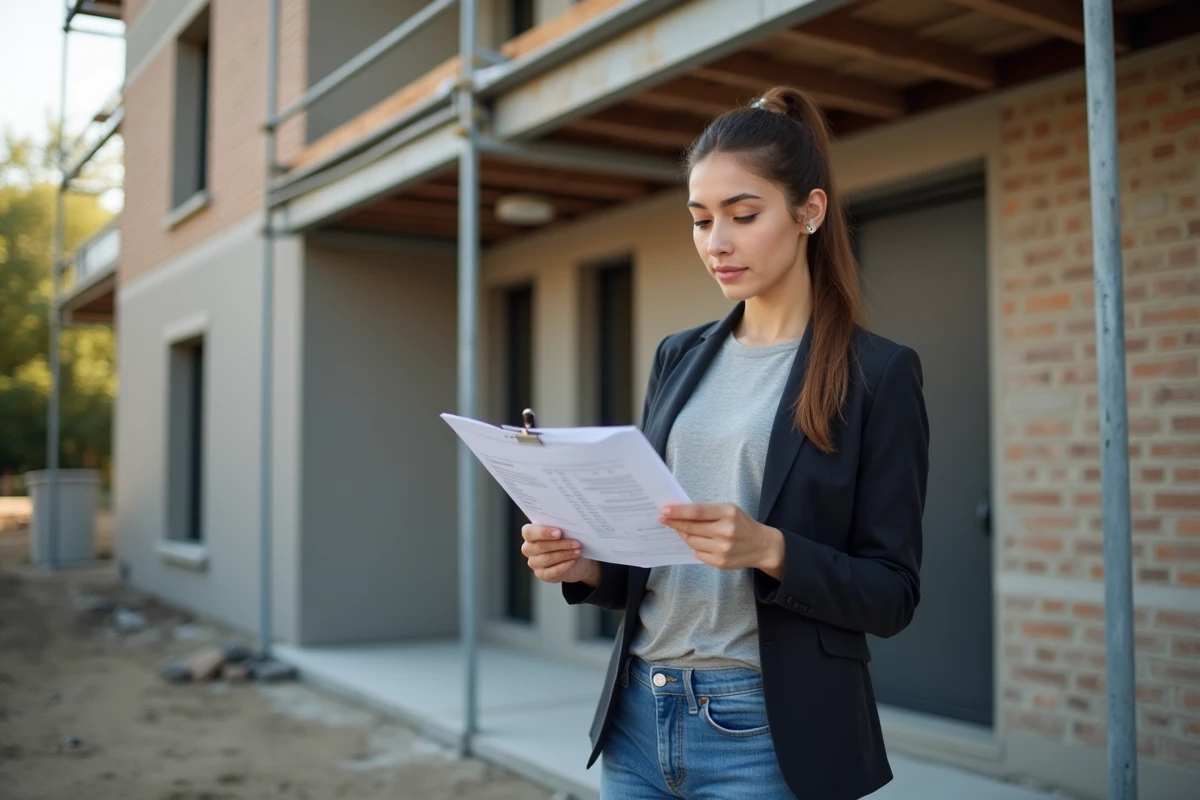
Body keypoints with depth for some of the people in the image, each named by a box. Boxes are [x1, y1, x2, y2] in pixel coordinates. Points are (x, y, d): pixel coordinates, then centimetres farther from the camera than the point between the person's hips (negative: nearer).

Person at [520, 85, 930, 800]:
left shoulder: (877, 374, -7)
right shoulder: (678, 358, 9)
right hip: (639, 718, 5)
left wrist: (769, 549, -24)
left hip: (769, 734, -4)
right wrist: (586, 566, -7)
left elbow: (892, 595, -8)